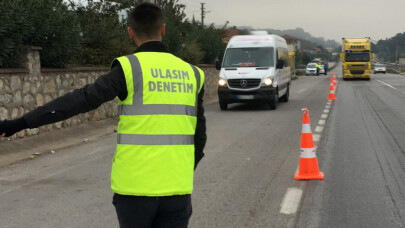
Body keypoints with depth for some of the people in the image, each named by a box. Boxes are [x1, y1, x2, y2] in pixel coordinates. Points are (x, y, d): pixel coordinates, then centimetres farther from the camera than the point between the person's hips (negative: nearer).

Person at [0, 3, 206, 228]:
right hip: (176, 188, 3)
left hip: (135, 186, -3)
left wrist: (20, 123, -16)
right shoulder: (191, 74, 7)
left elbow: (81, 100, -16)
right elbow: (198, 137, 11)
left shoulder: (130, 68, -7)